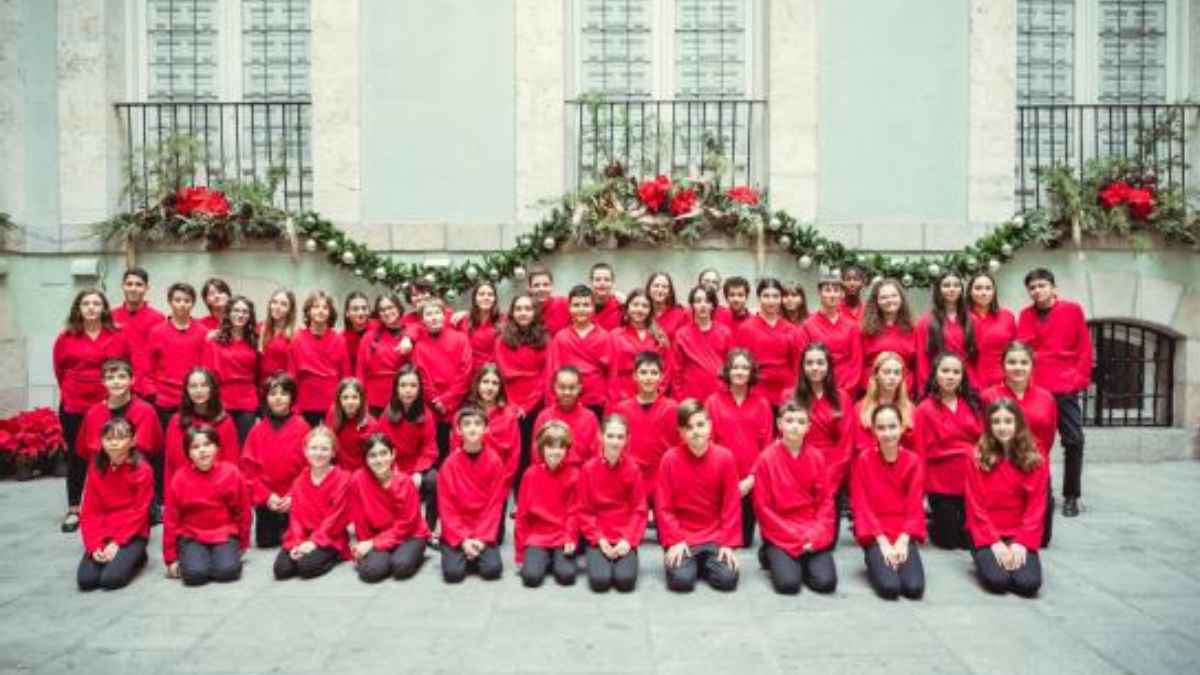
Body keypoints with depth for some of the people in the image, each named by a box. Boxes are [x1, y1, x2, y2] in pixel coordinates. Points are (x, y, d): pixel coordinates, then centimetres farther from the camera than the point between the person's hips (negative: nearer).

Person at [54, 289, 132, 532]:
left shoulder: (118, 337, -1)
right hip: (74, 407, 1)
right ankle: (73, 510, 18)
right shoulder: (65, 337, -1)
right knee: (76, 457, 9)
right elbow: (60, 369, 12)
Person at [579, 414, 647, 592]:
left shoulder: (633, 469, -2)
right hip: (598, 537, 0)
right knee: (600, 580, -21)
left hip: (625, 537, 0)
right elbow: (584, 510, -1)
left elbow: (639, 510, -1)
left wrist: (628, 540, -13)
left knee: (625, 580, -21)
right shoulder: (588, 468, -4)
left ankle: (622, 558, 9)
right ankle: (597, 558, 10)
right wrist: (599, 539, -12)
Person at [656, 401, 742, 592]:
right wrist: (674, 541, -13)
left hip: (715, 537, 1)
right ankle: (690, 563, 13)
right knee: (681, 580, -21)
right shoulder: (670, 459, -9)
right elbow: (663, 507, -6)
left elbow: (731, 505, -3)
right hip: (681, 537, -1)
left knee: (727, 579, -18)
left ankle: (706, 563, 15)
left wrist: (728, 543, -8)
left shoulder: (725, 457, -6)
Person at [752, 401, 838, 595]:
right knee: (788, 583, -21)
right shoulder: (767, 458, -9)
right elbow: (763, 507, -7)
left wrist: (816, 534, -11)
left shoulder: (816, 457, 1)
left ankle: (802, 562, 15)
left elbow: (826, 500, 4)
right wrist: (795, 537, -12)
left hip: (812, 535, 3)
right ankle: (771, 556, 11)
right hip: (780, 535, -2)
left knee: (826, 582, -17)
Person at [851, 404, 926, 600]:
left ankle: (900, 556, 9)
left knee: (914, 587, -21)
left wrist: (902, 541, -13)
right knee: (889, 587, -23)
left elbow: (915, 506, -1)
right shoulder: (863, 460, -7)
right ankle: (874, 562, 8)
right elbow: (862, 506, -6)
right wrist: (883, 541, -14)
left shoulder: (913, 460, 0)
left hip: (904, 535, 2)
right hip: (875, 536, -2)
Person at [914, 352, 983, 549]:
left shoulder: (972, 403, 4)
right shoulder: (925, 410, -7)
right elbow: (920, 452, -7)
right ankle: (931, 522, 35)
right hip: (941, 483, -3)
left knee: (971, 540, 7)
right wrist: (921, 492, -8)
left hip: (972, 480, 3)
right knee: (948, 540, 5)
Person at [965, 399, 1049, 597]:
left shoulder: (1035, 460, 0)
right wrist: (994, 542, -14)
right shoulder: (977, 458, -5)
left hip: (1020, 534, 1)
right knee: (997, 580, -24)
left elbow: (1036, 506, -2)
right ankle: (986, 558, 9)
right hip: (987, 534, -1)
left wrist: (1022, 542, -14)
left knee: (1028, 584, -22)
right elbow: (975, 506, -5)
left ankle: (1016, 556, 10)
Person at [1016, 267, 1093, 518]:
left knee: (1074, 440, -1)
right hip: (1034, 387, 1)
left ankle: (1071, 496, 11)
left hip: (1065, 386, -1)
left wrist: (1080, 377, -4)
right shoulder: (1025, 315, 7)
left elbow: (1085, 347, 3)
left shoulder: (1073, 310, 3)